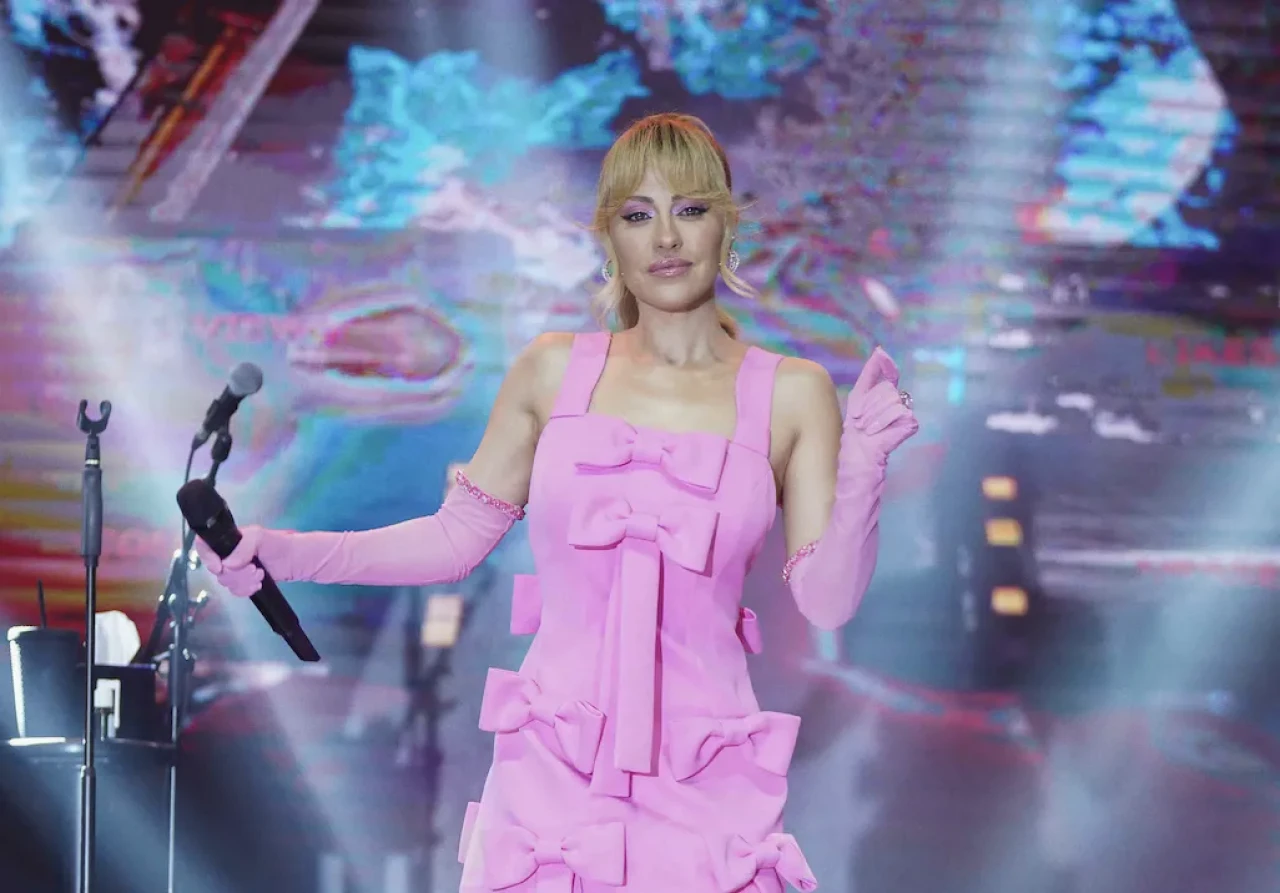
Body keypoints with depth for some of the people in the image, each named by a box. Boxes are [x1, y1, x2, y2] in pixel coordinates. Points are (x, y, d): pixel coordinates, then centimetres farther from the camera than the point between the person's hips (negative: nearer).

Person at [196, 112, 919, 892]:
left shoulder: (791, 394, 2)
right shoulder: (554, 373, 5)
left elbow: (827, 601, -3)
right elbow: (456, 538, 10)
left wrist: (862, 473, -17)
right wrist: (283, 554, 3)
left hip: (702, 793, -1)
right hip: (552, 770, 1)